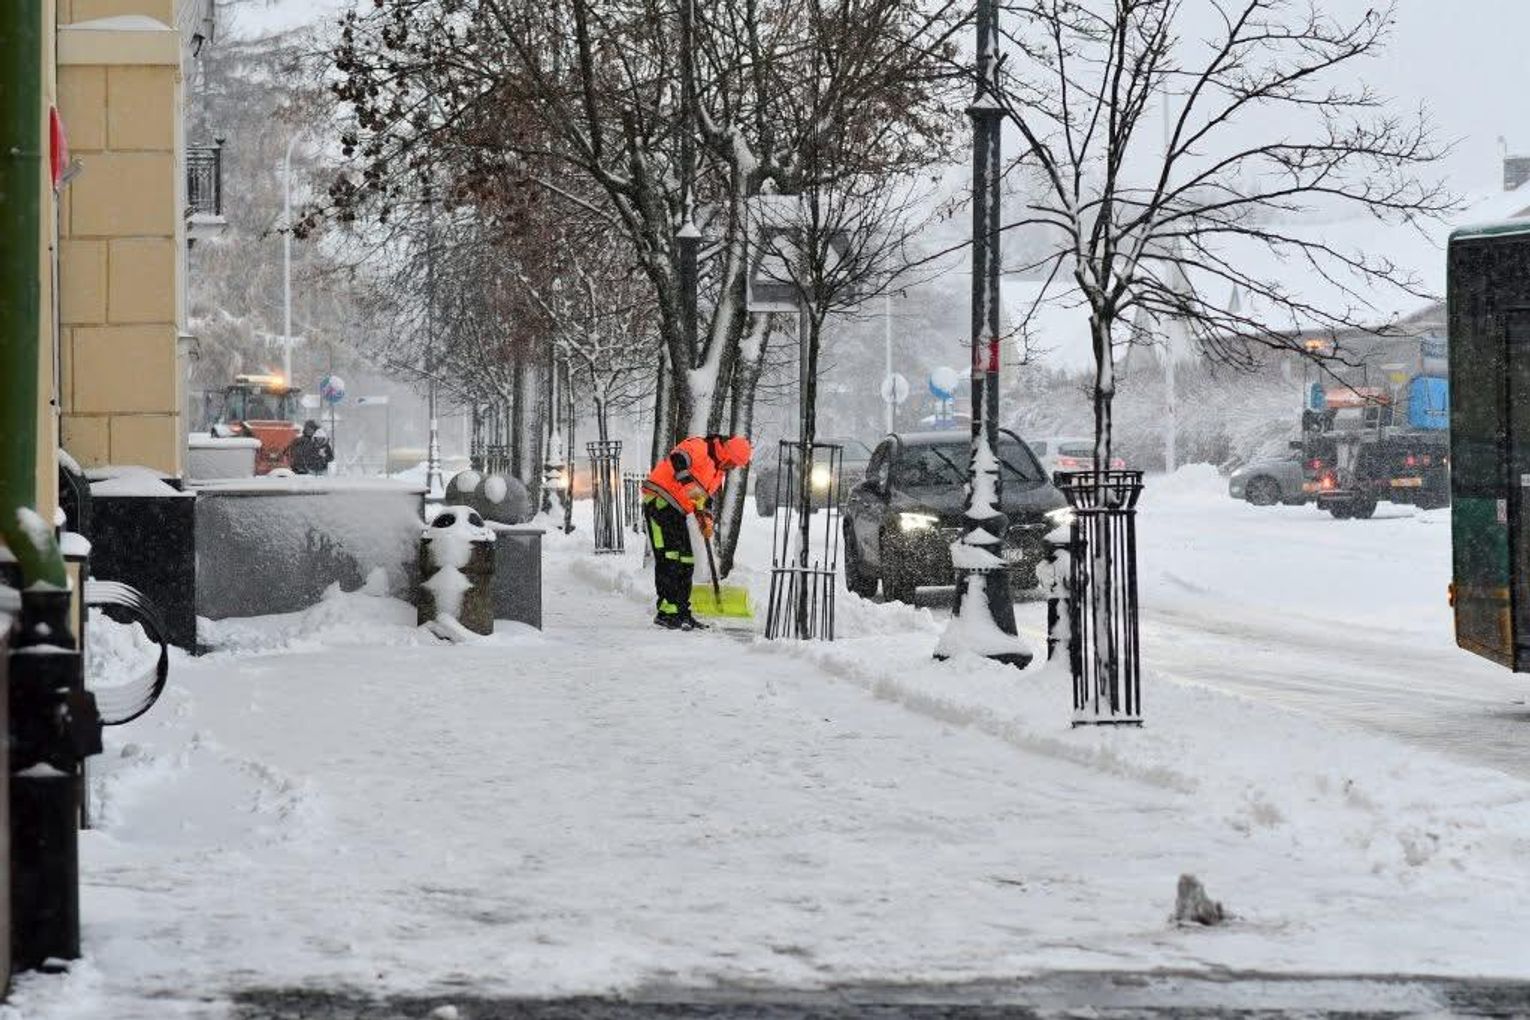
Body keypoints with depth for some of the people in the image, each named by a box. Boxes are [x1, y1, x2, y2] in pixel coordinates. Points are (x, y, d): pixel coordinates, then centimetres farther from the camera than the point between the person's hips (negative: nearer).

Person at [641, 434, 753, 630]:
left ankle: (681, 612, 17)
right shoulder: (699, 447, -14)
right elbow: (677, 460, -33)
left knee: (685, 562, 10)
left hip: (676, 511, 10)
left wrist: (706, 520, 3)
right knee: (669, 559, -15)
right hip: (659, 501, -10)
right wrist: (690, 485, -42)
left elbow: (707, 497, 21)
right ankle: (667, 612, -17)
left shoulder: (719, 473, 15)